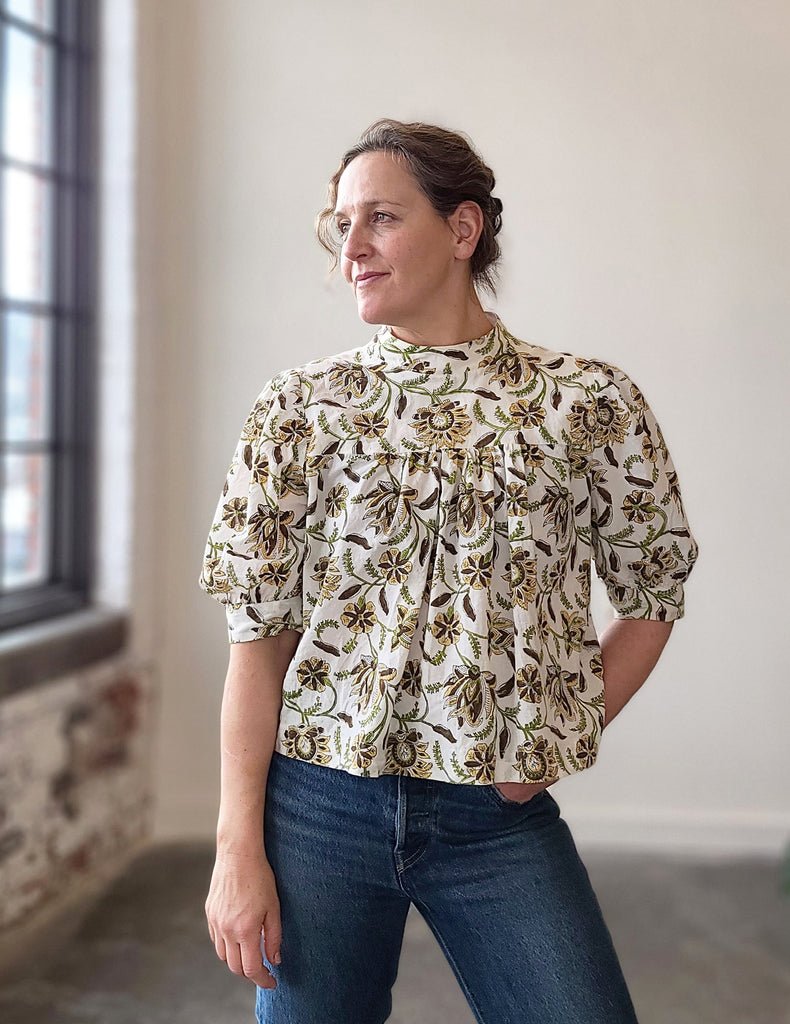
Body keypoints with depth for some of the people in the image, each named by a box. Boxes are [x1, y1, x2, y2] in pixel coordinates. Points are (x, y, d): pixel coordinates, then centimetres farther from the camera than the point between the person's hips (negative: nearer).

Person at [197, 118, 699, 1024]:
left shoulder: (591, 403, -2)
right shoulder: (301, 405, -1)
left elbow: (651, 596, 9)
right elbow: (258, 635, -2)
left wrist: (561, 742, -2)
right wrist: (238, 847, -5)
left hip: (501, 816, 0)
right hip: (320, 806, 1)